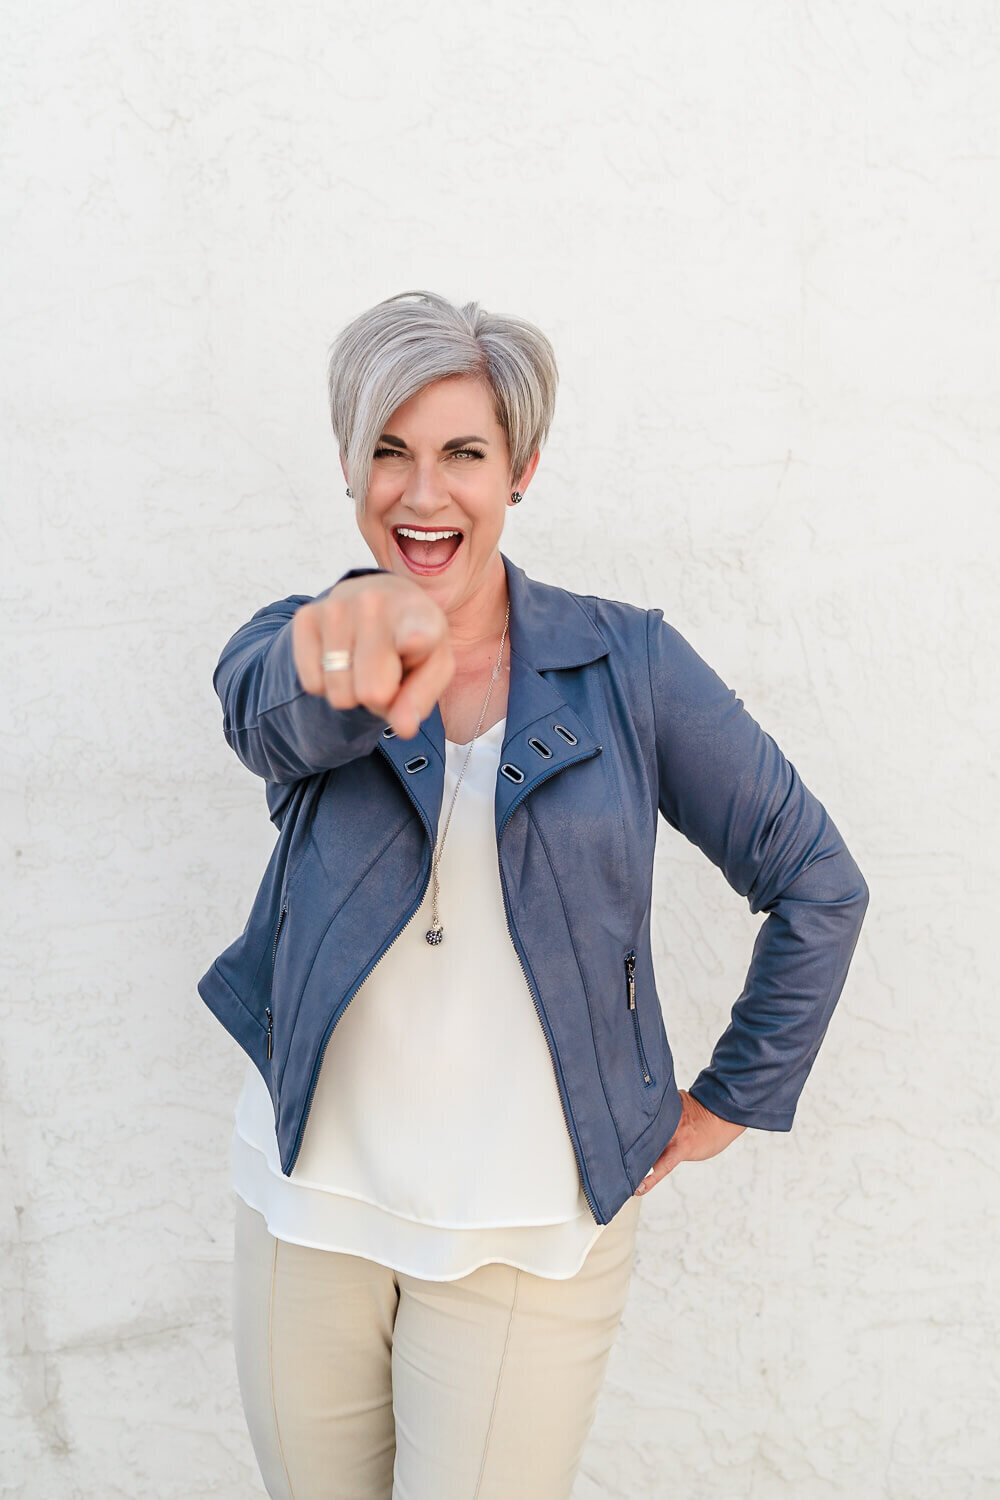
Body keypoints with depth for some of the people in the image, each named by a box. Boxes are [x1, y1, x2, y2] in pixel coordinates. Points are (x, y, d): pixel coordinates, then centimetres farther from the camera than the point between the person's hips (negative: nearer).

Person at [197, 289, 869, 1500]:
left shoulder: (627, 664, -6)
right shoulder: (299, 644, -3)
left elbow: (815, 883, 1)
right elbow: (272, 712, -29)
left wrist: (734, 1098, 1)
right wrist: (358, 641, -52)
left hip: (529, 1234, -2)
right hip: (309, 1195, 2)